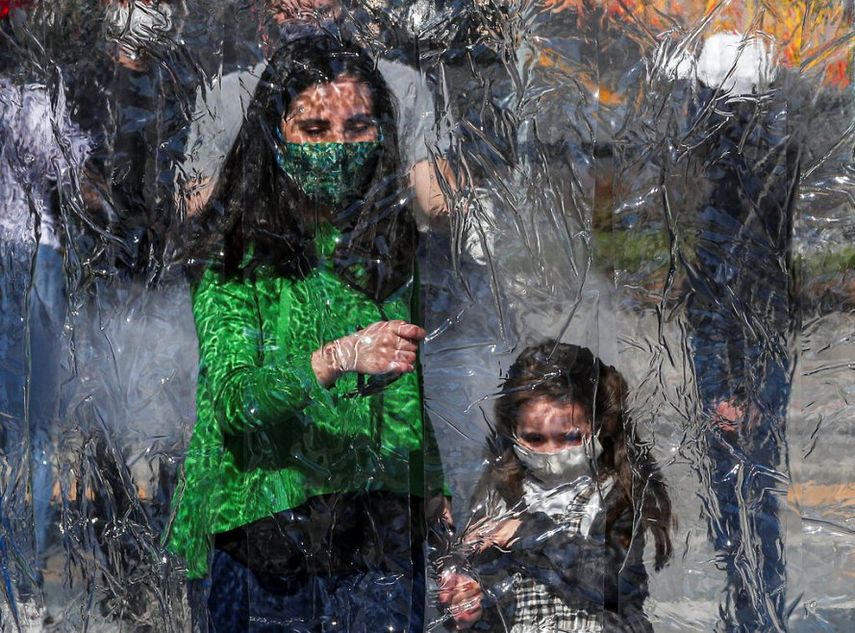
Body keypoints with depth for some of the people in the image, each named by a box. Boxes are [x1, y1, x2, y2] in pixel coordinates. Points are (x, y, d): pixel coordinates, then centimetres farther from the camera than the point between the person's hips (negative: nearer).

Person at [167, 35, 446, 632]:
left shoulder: (402, 244, 6)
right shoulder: (236, 255, -2)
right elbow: (230, 399, -15)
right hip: (264, 532, -2)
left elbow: (421, 396, 10)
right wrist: (337, 359, -29)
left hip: (385, 536, 2)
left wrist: (437, 490, -4)